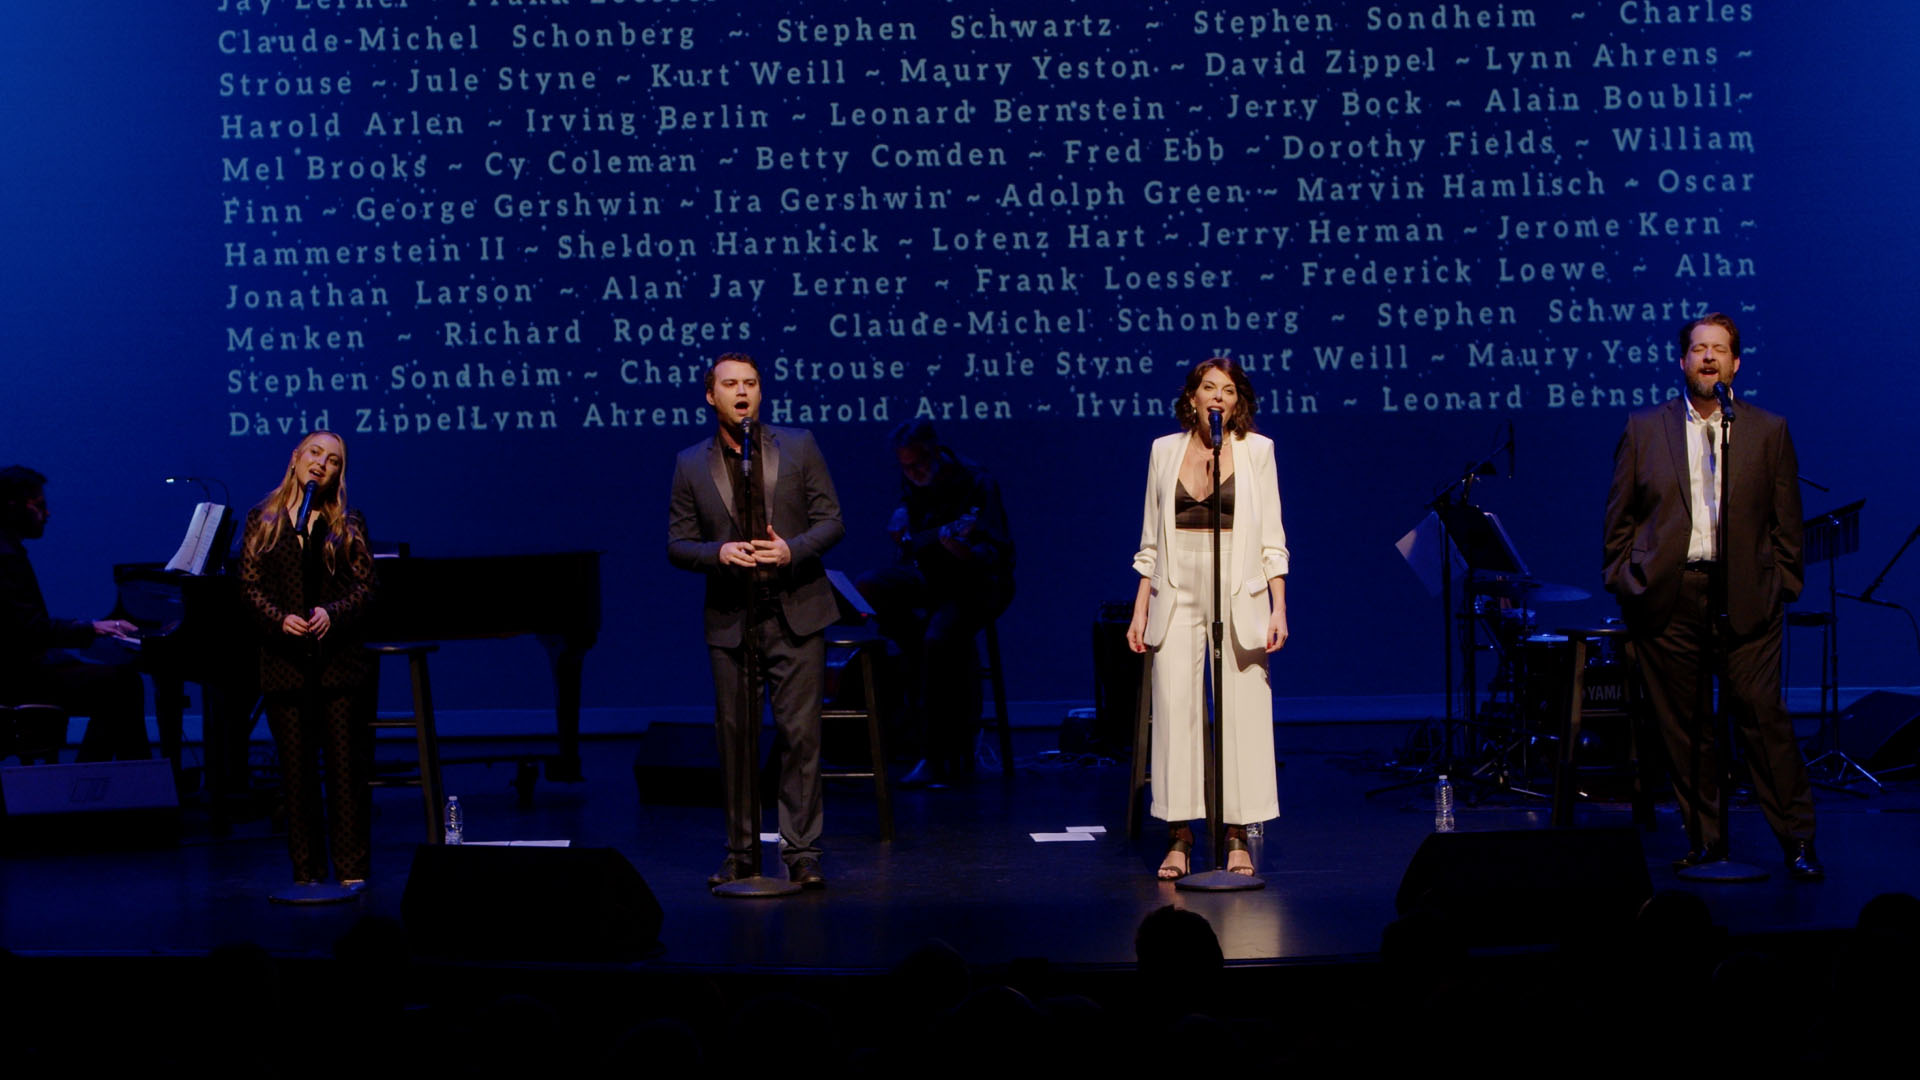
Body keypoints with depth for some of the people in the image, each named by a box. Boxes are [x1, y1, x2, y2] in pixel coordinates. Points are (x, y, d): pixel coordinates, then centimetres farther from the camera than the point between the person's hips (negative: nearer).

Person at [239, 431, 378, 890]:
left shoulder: (348, 524, 7)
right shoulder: (263, 520, 7)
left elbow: (365, 586, 2)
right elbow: (250, 585, 3)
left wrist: (332, 613, -16)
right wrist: (280, 619, -13)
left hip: (340, 658, 0)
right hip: (284, 659, 0)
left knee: (346, 765, -1)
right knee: (297, 769, 4)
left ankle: (352, 870, 4)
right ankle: (306, 872, 10)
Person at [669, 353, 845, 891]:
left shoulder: (799, 447, 5)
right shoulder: (691, 464, 7)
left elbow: (831, 522, 3)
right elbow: (677, 544, 6)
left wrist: (792, 549, -15)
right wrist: (718, 553, -14)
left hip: (796, 616, -1)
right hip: (730, 622, 1)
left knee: (801, 734, -4)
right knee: (735, 738, 5)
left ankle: (801, 852, 2)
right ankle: (740, 853, 15)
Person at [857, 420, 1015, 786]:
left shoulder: (974, 483, -20)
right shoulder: (913, 482, 1)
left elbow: (993, 555, -28)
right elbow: (904, 525, 25)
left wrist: (961, 547, -47)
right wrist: (902, 530, 3)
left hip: (976, 582, -8)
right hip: (930, 575, 8)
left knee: (939, 638, -32)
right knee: (869, 588, -13)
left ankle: (935, 758, -23)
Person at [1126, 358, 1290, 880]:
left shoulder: (1256, 449, 5)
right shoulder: (1165, 450, 9)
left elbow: (1272, 539, 3)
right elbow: (1151, 542, 12)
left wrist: (1279, 608, -5)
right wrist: (1140, 611, 8)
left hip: (1239, 596, -1)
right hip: (1177, 596, 1)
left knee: (1242, 713, -3)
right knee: (1175, 711, -4)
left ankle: (1237, 837, 5)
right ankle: (1180, 835, 4)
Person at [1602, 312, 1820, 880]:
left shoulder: (1768, 430, 9)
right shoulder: (1644, 428, 10)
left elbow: (1786, 519, 9)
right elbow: (1620, 515, 11)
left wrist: (1782, 584, 2)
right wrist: (1626, 580, 3)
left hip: (1745, 596, -1)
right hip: (1667, 598, 1)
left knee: (1762, 715, -6)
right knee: (1685, 725, 4)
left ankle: (1798, 839, 2)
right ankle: (1704, 839, 14)